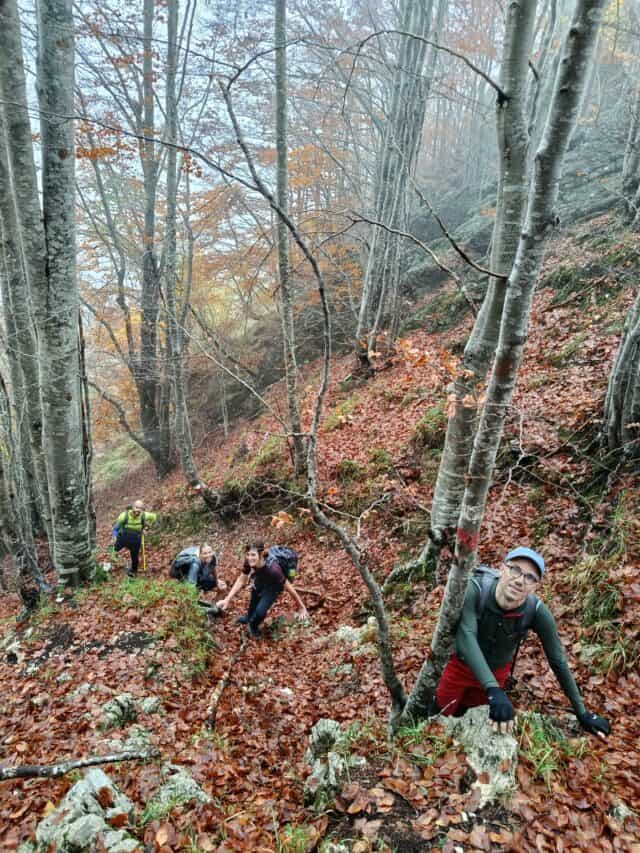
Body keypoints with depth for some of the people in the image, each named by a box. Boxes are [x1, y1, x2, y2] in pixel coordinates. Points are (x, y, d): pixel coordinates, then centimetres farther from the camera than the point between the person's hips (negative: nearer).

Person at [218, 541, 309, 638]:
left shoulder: (272, 569, -45)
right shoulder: (250, 561, -32)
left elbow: (288, 587, -33)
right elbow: (241, 581, -18)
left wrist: (302, 608, -23)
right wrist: (227, 600, -24)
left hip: (273, 586, -4)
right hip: (260, 580, 4)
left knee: (260, 611, -17)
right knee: (253, 603, 23)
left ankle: (252, 626, 19)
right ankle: (249, 618, 59)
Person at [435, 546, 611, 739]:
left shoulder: (537, 611, -28)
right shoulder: (474, 590, -36)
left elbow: (558, 661, -16)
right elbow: (466, 638, -47)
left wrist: (582, 713, -10)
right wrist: (494, 691, -59)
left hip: (497, 672, 2)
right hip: (459, 664, -2)